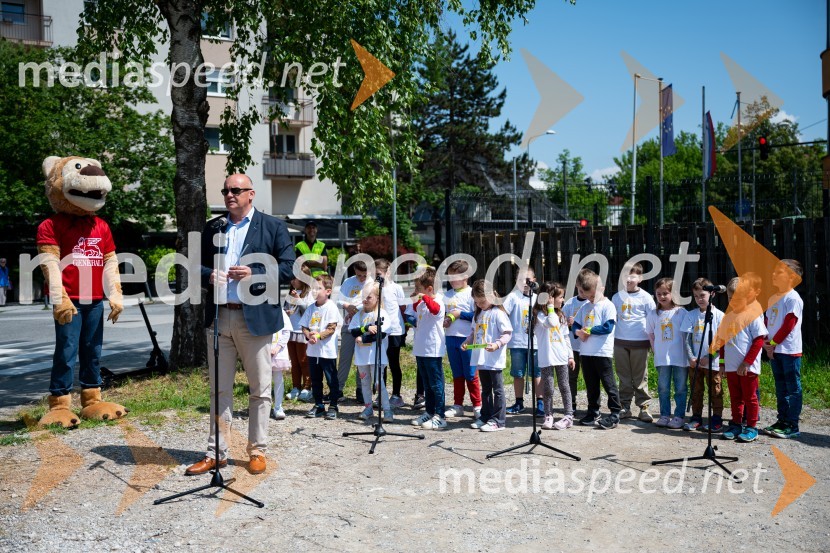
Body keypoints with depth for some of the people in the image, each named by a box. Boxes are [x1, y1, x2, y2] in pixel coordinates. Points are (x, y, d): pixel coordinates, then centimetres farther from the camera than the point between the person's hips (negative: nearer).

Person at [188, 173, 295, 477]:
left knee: (260, 389, 5)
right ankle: (216, 453, 19)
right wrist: (209, 275, -6)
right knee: (219, 389, 10)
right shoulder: (212, 228, 15)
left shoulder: (272, 226, 3)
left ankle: (257, 451, 18)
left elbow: (288, 267, -3)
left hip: (256, 317, -3)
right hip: (219, 318, 4)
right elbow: (197, 265, 17)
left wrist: (254, 274, -16)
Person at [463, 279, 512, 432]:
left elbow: (507, 334, -15)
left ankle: (498, 420, 4)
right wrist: (467, 342, 4)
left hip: (494, 360, -8)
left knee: (497, 389, 0)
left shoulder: (498, 313, -11)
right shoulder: (478, 314, 13)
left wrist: (497, 344, -29)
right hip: (481, 359, 8)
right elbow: (474, 332, 21)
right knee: (485, 389, 17)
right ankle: (485, 417, 26)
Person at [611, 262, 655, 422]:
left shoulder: (645, 297, -1)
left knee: (640, 378, 2)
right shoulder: (617, 297, 9)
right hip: (620, 342, 3)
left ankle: (643, 407, 9)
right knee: (624, 377, 9)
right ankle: (625, 407, 16)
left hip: (639, 342, -3)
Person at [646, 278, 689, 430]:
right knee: (663, 388, 8)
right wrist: (656, 350, 6)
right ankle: (664, 416, 18)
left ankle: (679, 417, 15)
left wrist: (688, 354, -3)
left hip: (680, 357, -2)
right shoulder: (653, 315, 4)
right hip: (662, 358, 2)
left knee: (681, 388, 5)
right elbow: (651, 335, 15)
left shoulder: (681, 312, -4)